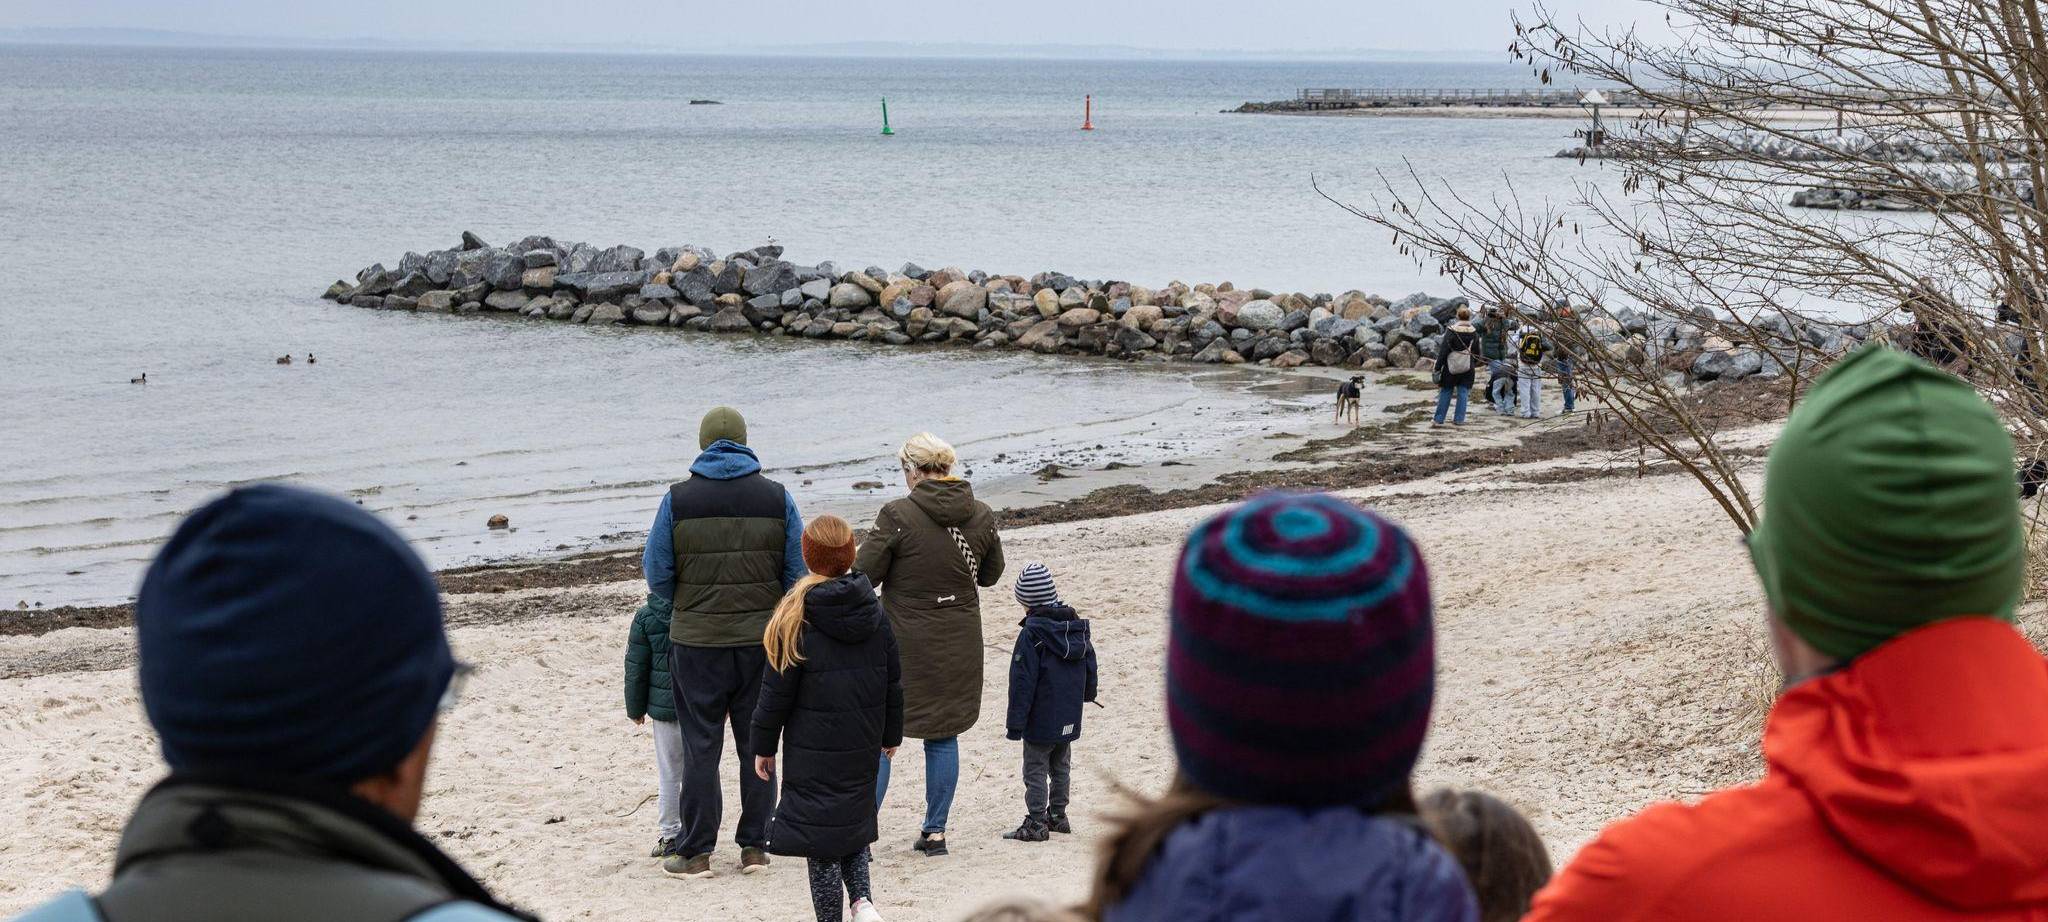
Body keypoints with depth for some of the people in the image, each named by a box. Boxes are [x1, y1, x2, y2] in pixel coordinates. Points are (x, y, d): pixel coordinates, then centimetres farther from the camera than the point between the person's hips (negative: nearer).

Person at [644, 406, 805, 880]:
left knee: (700, 746, 5)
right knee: (757, 742, 11)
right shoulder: (776, 497, -1)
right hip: (762, 640, 2)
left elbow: (657, 574, -3)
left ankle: (696, 853, 8)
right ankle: (755, 847, 15)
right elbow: (798, 574, 1)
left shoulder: (678, 501, -6)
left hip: (697, 641, -2)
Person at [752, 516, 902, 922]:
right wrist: (890, 735, 21)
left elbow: (777, 691, -9)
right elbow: (893, 682, 8)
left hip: (813, 750, -4)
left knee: (819, 831, 4)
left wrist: (764, 745, 2)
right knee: (854, 825, 18)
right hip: (862, 750, 4)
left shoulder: (795, 618, -13)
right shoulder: (874, 611, 0)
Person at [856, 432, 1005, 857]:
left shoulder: (898, 515, -16)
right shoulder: (981, 516, -1)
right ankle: (935, 832, 17)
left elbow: (864, 573, -11)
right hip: (960, 645, 4)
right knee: (944, 737, 14)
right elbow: (990, 575, 12)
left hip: (904, 645, -4)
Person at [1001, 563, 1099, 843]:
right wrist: (1087, 693, 34)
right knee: (1061, 768, 19)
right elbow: (1090, 665, 15)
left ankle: (1036, 823, 3)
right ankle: (1057, 816, 28)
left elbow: (1023, 681, -18)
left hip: (1040, 723, -7)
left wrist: (1015, 722, -13)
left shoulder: (1031, 634, -18)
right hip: (1069, 720, 7)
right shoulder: (1077, 625, 3)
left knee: (1035, 771, 1)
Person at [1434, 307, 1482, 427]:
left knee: (1445, 392, 6)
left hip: (1451, 367, -2)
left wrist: (1438, 366, -7)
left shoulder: (1451, 331, -11)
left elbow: (1443, 350, -11)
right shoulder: (1474, 332, 0)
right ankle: (1459, 419, 5)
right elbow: (1477, 352, 9)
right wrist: (1475, 365, 24)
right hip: (1468, 368, 2)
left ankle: (1439, 419, 6)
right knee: (1463, 393, 8)